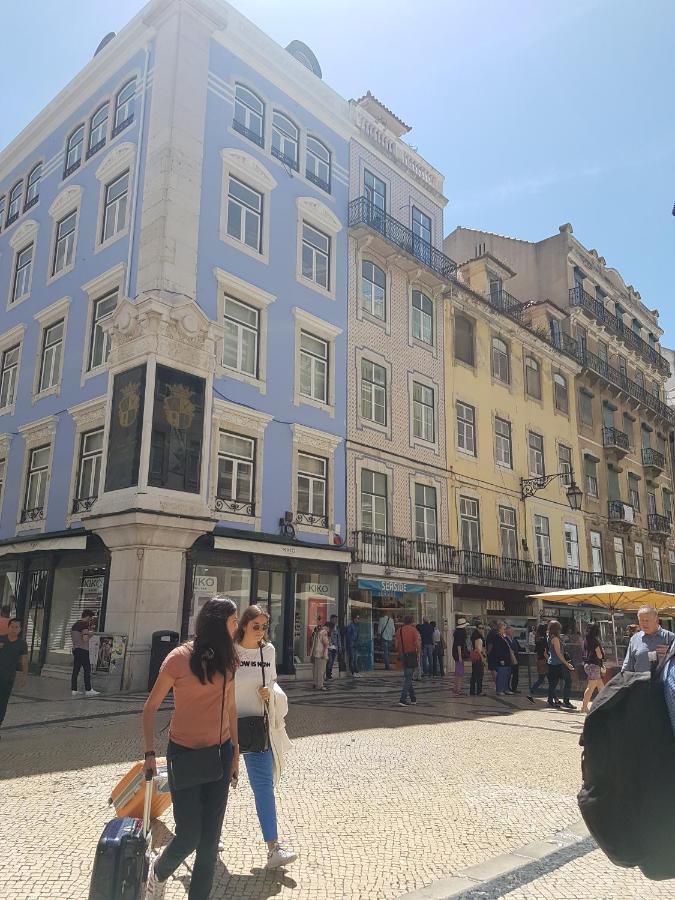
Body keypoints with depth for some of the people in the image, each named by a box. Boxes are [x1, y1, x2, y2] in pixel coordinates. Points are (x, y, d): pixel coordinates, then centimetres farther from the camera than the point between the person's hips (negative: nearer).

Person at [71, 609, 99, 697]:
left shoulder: (74, 625, 16)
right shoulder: (84, 625, -12)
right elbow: (85, 639, -20)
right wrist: (90, 633, -1)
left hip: (75, 649, 9)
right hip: (83, 650, -9)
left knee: (76, 670, 8)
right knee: (87, 670, -4)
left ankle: (74, 690, 7)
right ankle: (88, 690, -4)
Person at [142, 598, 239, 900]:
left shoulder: (227, 658, 1)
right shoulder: (181, 657, -14)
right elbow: (151, 707, -6)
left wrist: (235, 752, 11)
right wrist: (149, 754, -10)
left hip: (220, 752, 4)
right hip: (185, 753, -4)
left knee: (210, 837, 6)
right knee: (189, 837, 0)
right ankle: (158, 871, 33)